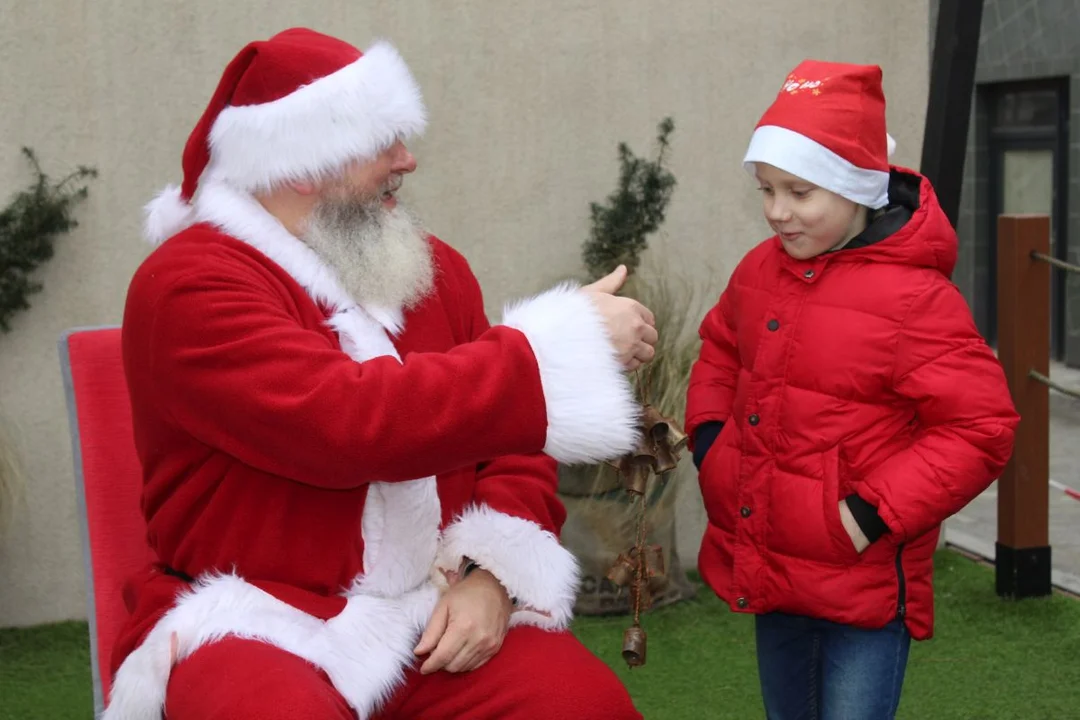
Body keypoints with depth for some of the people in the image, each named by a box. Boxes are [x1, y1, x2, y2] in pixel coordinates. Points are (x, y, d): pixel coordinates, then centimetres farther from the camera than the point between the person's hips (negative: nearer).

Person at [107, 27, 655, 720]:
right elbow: (351, 422, -25)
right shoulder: (188, 286, -11)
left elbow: (511, 449, 11)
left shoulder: (431, 266, 10)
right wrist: (562, 346, -19)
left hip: (437, 612, 5)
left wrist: (492, 573, -9)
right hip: (256, 625, -4)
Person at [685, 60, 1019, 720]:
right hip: (768, 574, 7)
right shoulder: (761, 271, 3)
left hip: (863, 587, -7)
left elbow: (980, 429, -18)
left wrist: (873, 515, -21)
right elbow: (720, 350, 23)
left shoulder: (915, 296, -19)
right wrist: (709, 437, 6)